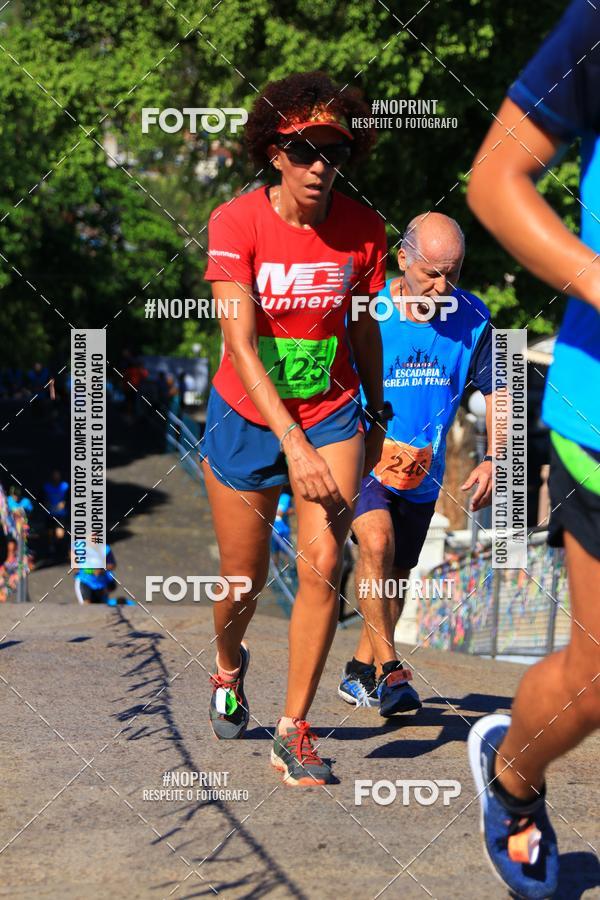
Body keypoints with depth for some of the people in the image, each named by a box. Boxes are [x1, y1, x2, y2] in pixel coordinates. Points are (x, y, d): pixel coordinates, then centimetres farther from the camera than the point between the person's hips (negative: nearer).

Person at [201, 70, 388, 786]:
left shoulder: (363, 229, -9)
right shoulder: (236, 223, -17)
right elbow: (240, 345, -23)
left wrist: (376, 418, 18)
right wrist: (295, 446, -31)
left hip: (333, 414, 1)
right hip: (248, 419, -1)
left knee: (322, 565, -15)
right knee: (244, 579, 10)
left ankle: (293, 731, -5)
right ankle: (227, 667, 45)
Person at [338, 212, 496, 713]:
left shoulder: (472, 319, -9)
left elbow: (496, 391, 3)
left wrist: (494, 460, -10)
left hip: (423, 470, 4)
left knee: (397, 573, 14)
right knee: (377, 541, -28)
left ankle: (361, 672, 34)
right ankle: (389, 670, -22)